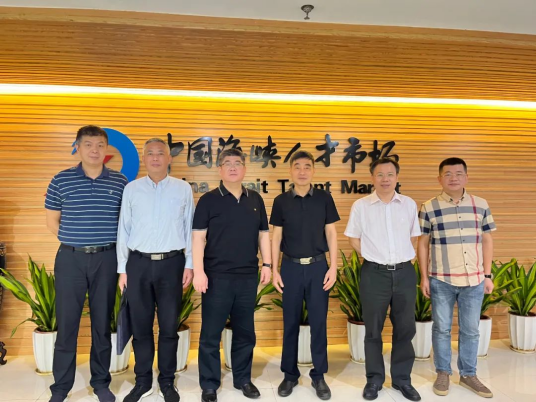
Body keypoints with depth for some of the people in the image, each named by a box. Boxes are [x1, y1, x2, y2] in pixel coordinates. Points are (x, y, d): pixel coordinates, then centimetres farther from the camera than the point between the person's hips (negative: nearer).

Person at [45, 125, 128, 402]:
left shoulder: (120, 182, 2)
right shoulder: (61, 180, 1)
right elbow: (52, 221, 8)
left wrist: (111, 243, 1)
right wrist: (74, 239, 1)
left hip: (106, 258, 1)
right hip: (70, 258, 0)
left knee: (102, 323, 10)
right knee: (66, 323, 6)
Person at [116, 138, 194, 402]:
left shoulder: (183, 189, 3)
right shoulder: (131, 189, 4)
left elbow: (189, 228, 4)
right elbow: (123, 230, 5)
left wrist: (189, 264, 1)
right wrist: (122, 268, 3)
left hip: (171, 263, -1)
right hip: (138, 263, 1)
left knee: (169, 326, 8)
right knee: (140, 326, 11)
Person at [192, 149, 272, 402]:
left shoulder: (255, 200, 9)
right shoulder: (209, 200, -3)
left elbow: (263, 234, 13)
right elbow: (198, 237, -7)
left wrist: (267, 264, 6)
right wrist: (198, 271, -13)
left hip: (248, 276, 4)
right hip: (217, 276, -3)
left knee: (245, 332, 14)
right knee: (211, 333, 6)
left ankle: (243, 379, 31)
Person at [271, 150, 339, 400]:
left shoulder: (324, 198, 1)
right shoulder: (281, 201, 1)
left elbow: (331, 233, 2)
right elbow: (276, 237, 4)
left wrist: (333, 267, -4)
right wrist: (274, 270, 0)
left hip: (318, 266, 0)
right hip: (291, 267, 0)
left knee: (318, 322, 6)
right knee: (291, 322, 9)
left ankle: (318, 376, 21)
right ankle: (290, 374, 24)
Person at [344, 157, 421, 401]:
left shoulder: (409, 204, 5)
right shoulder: (361, 206, -2)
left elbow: (413, 236, 15)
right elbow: (354, 238, 5)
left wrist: (401, 256, 8)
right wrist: (374, 256, 4)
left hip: (405, 272, 2)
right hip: (374, 273, -2)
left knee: (405, 328, 10)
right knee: (373, 329, 7)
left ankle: (402, 378, 26)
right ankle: (374, 379, 23)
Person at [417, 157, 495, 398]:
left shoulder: (481, 205, 4)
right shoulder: (429, 208, -3)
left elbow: (487, 240, 9)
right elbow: (423, 244, 1)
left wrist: (488, 275, 5)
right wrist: (424, 277, -2)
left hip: (474, 280, 2)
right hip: (441, 280, -2)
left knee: (470, 330, 13)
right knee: (441, 328, 10)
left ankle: (468, 375, 29)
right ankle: (443, 373, 27)